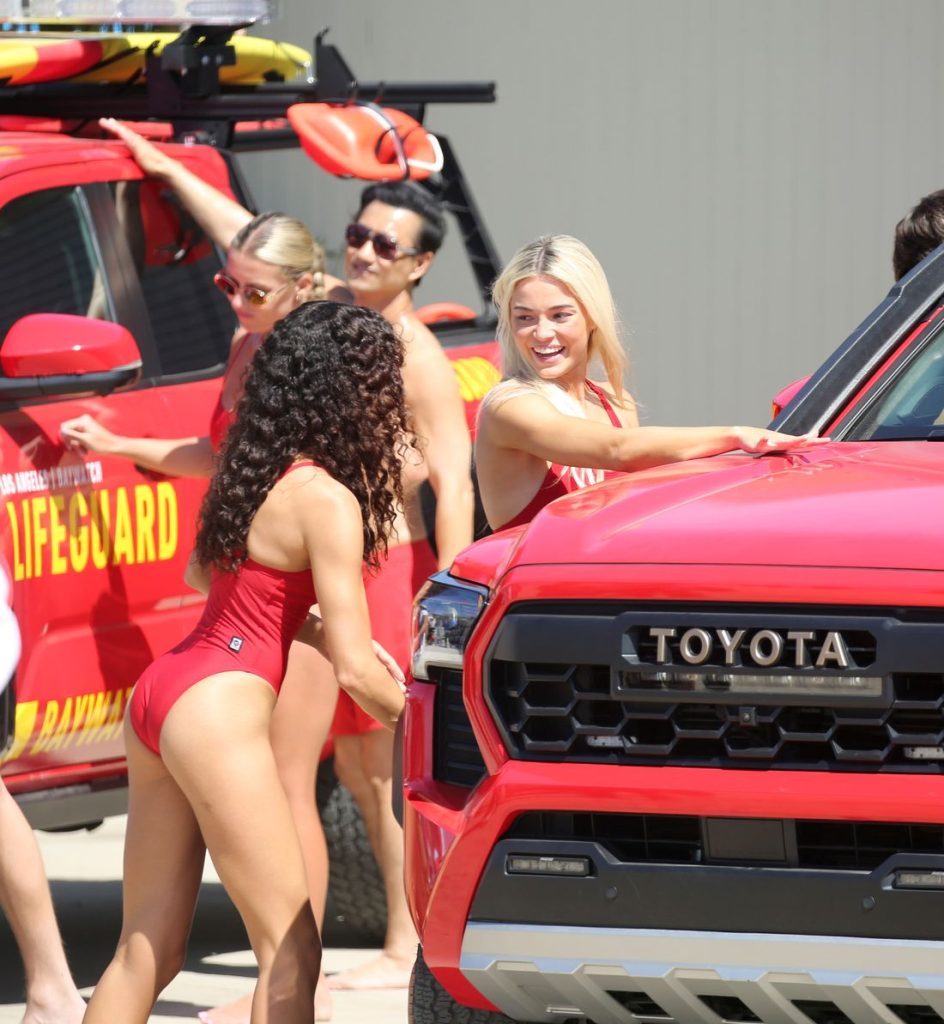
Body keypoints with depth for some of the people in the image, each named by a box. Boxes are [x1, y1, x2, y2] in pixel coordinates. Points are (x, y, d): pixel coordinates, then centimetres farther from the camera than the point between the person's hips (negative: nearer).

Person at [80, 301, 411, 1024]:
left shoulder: (260, 475, 12)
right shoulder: (327, 500, -13)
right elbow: (356, 672, -16)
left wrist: (325, 633, 16)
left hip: (160, 693, 9)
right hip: (219, 713, -9)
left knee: (148, 950, 11)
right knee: (291, 949, -5)